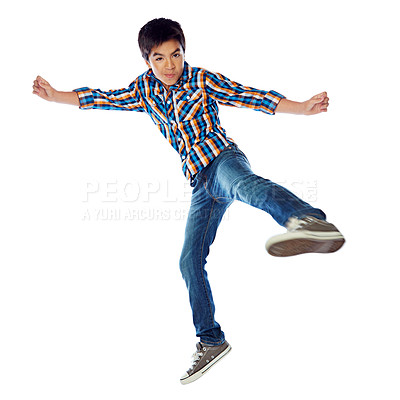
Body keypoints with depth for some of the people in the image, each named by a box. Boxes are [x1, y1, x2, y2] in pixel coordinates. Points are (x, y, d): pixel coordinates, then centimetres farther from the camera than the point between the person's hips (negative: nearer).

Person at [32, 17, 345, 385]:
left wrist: (303, 108, -13)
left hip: (222, 157, -6)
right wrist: (54, 96, 18)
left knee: (242, 184, -43)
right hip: (201, 182, 6)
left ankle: (310, 221, -74)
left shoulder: (203, 80, 3)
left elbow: (254, 97, -3)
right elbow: (101, 99, 23)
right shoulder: (145, 89, 15)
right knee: (190, 261, 2)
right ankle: (211, 341, 14)